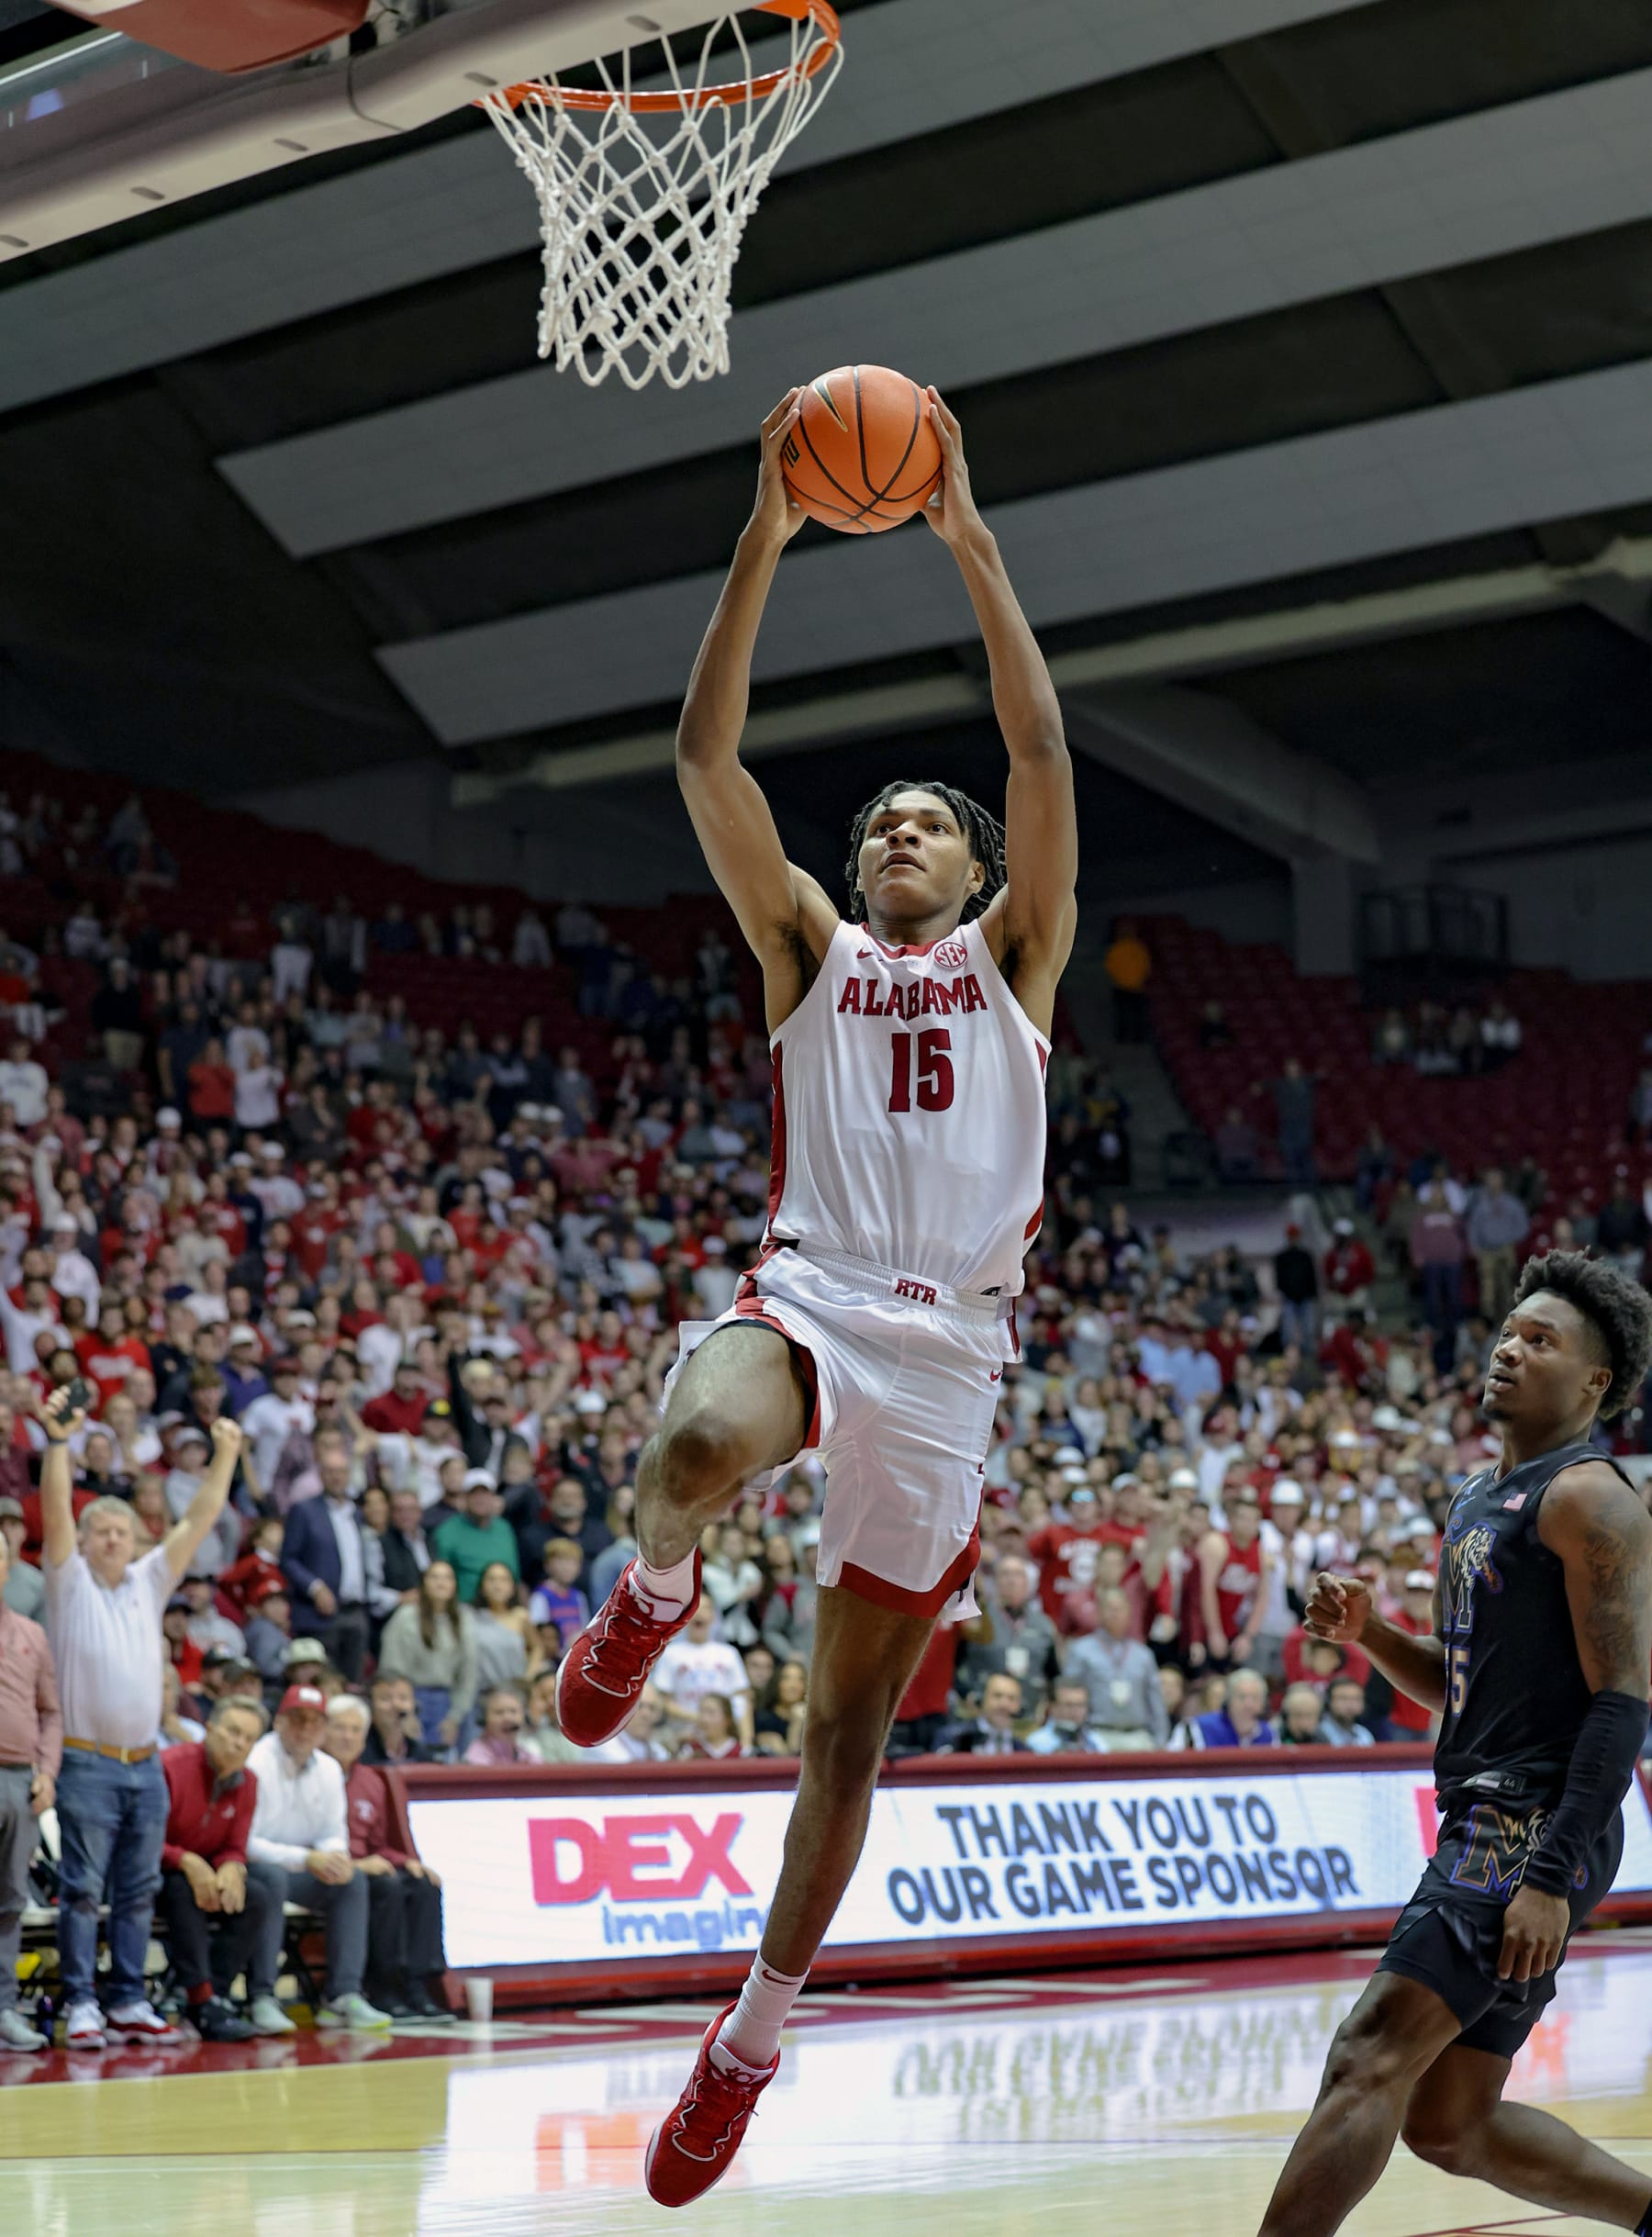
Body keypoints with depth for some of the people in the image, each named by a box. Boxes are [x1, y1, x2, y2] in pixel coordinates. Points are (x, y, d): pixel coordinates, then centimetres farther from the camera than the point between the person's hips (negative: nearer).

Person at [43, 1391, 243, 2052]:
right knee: (82, 1890, -4)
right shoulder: (69, 1582, 2)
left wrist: (225, 1457, -1)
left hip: (144, 1765, 5)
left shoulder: (149, 1582, 14)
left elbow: (199, 1520, 9)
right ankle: (80, 2006, -2)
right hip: (87, 1765, -5)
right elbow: (55, 1512, -12)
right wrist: (57, 1441, -24)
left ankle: (129, 2004, 12)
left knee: (139, 1892, 7)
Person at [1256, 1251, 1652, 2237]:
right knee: (1449, 2124, 13)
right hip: (1485, 1824, 10)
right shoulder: (1480, 1497, 19)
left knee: (1369, 2062, -17)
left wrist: (1553, 1878, -24)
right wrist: (1368, 1631, 6)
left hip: (1535, 1831, -10)